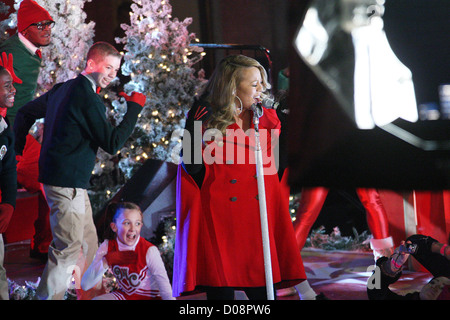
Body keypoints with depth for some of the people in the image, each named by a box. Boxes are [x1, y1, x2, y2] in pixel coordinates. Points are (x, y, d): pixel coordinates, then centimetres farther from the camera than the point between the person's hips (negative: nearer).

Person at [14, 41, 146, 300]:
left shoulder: (62, 89, 14)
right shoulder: (88, 99, -17)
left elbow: (26, 113, 21)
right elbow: (112, 143, -16)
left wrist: (20, 148, 23)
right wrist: (135, 108, -9)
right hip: (67, 182, -10)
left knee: (88, 245, 16)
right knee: (68, 250, -8)